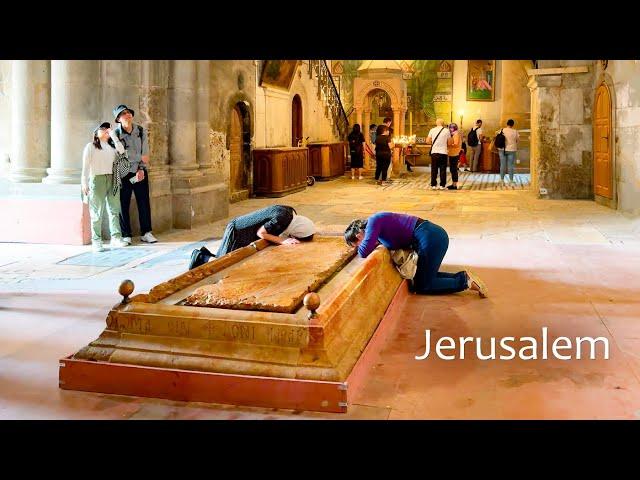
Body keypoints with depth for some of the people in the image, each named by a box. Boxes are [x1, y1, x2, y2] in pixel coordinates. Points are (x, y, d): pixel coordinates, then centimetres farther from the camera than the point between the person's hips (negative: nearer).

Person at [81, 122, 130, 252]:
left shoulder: (112, 146, 19)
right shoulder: (90, 146, 7)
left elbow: (121, 151, -3)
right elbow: (85, 166, 0)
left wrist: (113, 135, 1)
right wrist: (84, 183, -9)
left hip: (112, 179, 5)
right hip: (97, 179, -5)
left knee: (114, 210, 1)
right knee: (97, 212, -5)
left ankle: (116, 238, 3)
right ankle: (96, 241, -4)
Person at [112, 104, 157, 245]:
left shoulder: (141, 131, 5)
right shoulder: (116, 134, -6)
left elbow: (145, 153, 2)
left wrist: (141, 169, -9)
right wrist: (140, 158, -8)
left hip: (140, 173, 3)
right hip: (124, 173, -3)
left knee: (144, 203, 5)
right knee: (123, 205, 1)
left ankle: (146, 233, 14)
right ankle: (126, 235, 8)